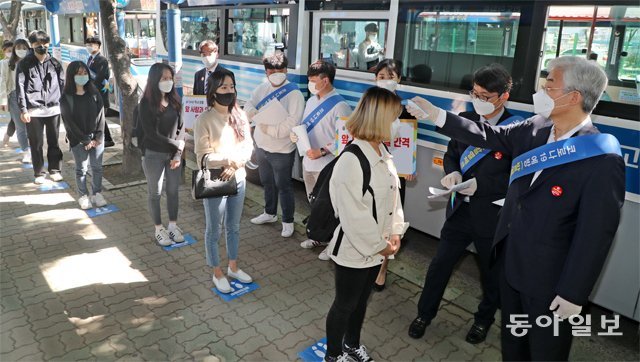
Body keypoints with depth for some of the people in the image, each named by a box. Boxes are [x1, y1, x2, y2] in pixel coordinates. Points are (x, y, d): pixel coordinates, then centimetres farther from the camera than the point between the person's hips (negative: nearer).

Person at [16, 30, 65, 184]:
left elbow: (62, 84, 9)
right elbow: (20, 87, -2)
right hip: (33, 110, -2)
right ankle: (39, 173, 13)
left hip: (53, 109, 2)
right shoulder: (24, 64, 2)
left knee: (54, 142, 7)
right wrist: (23, 110, -9)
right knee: (36, 143, 4)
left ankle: (54, 170, 19)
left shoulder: (55, 63, 9)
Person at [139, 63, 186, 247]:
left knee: (173, 190, 12)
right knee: (155, 192, 9)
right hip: (154, 154, -4)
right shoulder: (147, 103, -12)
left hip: (173, 153, 4)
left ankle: (173, 225, 28)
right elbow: (151, 133, -16)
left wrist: (178, 153, -9)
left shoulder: (174, 100, 1)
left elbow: (180, 128, 1)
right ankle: (159, 229, 23)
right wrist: (178, 145, -15)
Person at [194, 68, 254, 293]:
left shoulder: (240, 116, 0)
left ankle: (233, 267, 38)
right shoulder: (204, 120, -14)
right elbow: (203, 156, -16)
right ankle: (217, 274, 29)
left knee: (234, 227, 20)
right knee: (214, 230, 11)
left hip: (238, 179, 5)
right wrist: (229, 159, -29)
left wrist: (235, 163, -19)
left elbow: (248, 146, -1)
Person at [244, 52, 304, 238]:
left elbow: (292, 123, -23)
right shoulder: (263, 88, 3)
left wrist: (269, 129, -23)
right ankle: (270, 213, 42)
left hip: (282, 150, -6)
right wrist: (252, 111, -24)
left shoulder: (294, 94, -16)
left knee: (283, 186, 5)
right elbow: (249, 104, 0)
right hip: (262, 146, 7)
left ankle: (288, 221, 21)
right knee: (267, 182, 22)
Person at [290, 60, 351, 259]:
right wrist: (296, 134, -3)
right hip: (308, 162, 8)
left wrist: (322, 151, -23)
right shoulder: (311, 101, 9)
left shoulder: (339, 106, -16)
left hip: (326, 166, -8)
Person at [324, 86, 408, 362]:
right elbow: (353, 215, -26)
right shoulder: (351, 160, -27)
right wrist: (380, 244, -16)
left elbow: (393, 194, 10)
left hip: (376, 246, 8)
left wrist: (395, 232, 3)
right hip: (354, 249, -8)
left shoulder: (382, 153, 1)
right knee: (344, 305, 14)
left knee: (361, 300, 26)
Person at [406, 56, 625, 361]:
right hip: (511, 262, 6)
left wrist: (573, 293, -16)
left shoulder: (603, 160, -24)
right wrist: (437, 115, 1)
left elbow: (596, 233, -21)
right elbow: (490, 136, 6)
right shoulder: (535, 129, -5)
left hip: (548, 279, -6)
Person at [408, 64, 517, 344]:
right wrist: (453, 173, -11)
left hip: (493, 215, -3)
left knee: (492, 272, 18)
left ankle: (484, 319, 44)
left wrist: (480, 185, -24)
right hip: (461, 209, 4)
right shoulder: (466, 119, -1)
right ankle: (425, 313, 34)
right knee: (439, 266, 12)